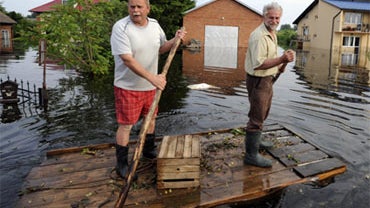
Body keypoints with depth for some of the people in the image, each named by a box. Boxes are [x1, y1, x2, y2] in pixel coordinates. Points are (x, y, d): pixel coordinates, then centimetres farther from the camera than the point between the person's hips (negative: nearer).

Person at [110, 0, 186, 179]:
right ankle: (121, 163, 18)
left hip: (150, 86, 6)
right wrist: (152, 77, -32)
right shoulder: (121, 28, -18)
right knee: (126, 125, 0)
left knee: (150, 118, 19)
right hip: (127, 87, -6)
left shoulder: (154, 25, 2)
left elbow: (161, 48, 16)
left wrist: (175, 40, -4)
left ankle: (149, 150, 42)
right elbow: (127, 60, -27)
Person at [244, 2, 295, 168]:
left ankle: (255, 140, 42)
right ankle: (251, 155, 3)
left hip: (267, 79, 10)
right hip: (258, 80, -10)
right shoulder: (259, 36, -22)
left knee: (262, 114, 24)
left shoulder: (272, 33, 11)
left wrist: (281, 65, 4)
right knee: (257, 117, -6)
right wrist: (281, 59, -37)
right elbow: (259, 64, -30)